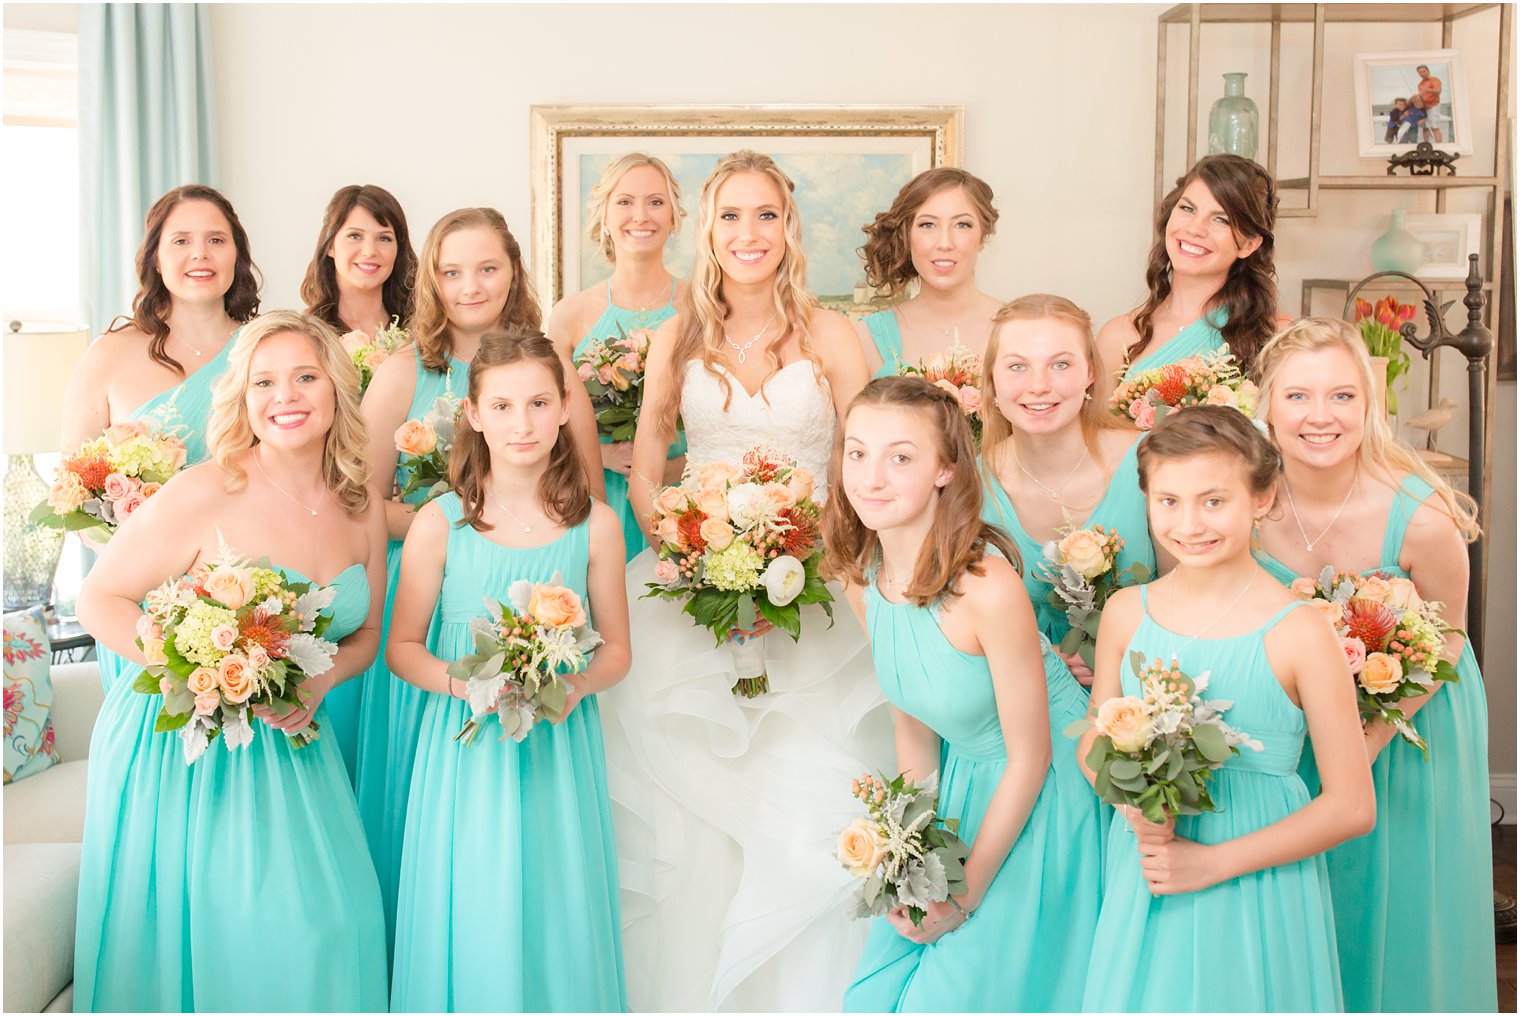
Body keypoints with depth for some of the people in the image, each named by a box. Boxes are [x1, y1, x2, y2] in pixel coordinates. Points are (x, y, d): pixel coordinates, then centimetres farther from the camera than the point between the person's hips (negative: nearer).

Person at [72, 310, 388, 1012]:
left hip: (287, 741, 5)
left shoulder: (363, 512, 1)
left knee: (327, 918, -2)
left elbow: (365, 633, 12)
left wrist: (319, 680, -10)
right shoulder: (204, 494, -15)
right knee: (184, 924, -1)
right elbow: (99, 601, -11)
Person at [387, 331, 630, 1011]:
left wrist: (577, 685, -14)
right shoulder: (439, 524, -4)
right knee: (470, 922, 6)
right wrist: (464, 683, -16)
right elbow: (402, 648, 2)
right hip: (467, 748, -1)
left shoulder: (594, 525, -1)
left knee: (556, 920, 9)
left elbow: (616, 649, 7)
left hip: (561, 751, 1)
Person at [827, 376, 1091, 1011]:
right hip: (961, 780, 6)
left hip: (1040, 793, -6)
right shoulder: (860, 578, -8)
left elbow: (1029, 757, -20)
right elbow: (912, 726, 3)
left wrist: (966, 895, -13)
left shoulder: (987, 587, -29)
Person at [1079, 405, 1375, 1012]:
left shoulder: (1298, 634, -13)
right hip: (1140, 881, 3)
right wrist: (1134, 806, -11)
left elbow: (1351, 807, -10)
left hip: (1256, 892, -3)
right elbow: (1093, 744, 10)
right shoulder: (1127, 613, -1)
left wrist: (1213, 861, -13)